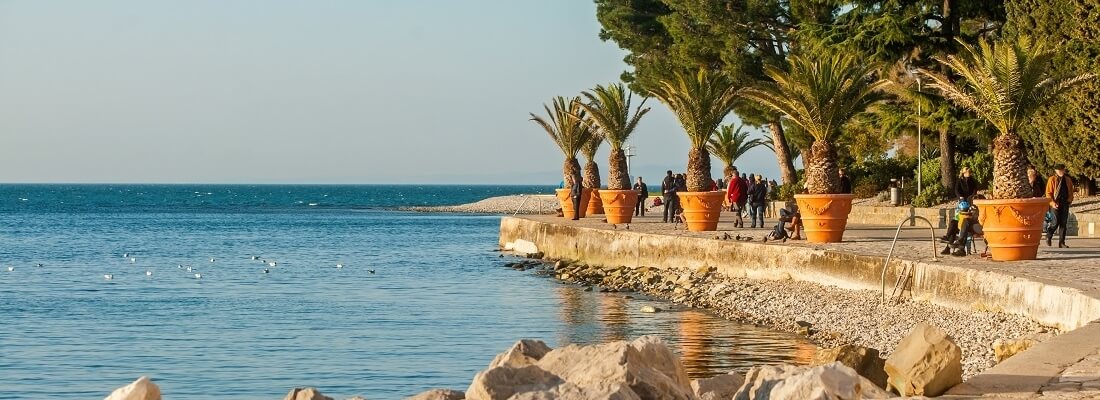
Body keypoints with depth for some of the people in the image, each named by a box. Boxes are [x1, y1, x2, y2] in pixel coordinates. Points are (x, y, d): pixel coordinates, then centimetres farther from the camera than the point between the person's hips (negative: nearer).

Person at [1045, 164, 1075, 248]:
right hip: (1056, 203, -4)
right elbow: (1048, 193, -3)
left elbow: (1071, 191, 22)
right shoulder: (1052, 180, -1)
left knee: (1063, 223, 2)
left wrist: (1070, 200, 7)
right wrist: (1052, 203, -14)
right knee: (1056, 222, -9)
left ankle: (1061, 242, 5)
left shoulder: (1068, 180, 12)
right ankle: (1048, 237, 16)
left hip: (1065, 203, 4)